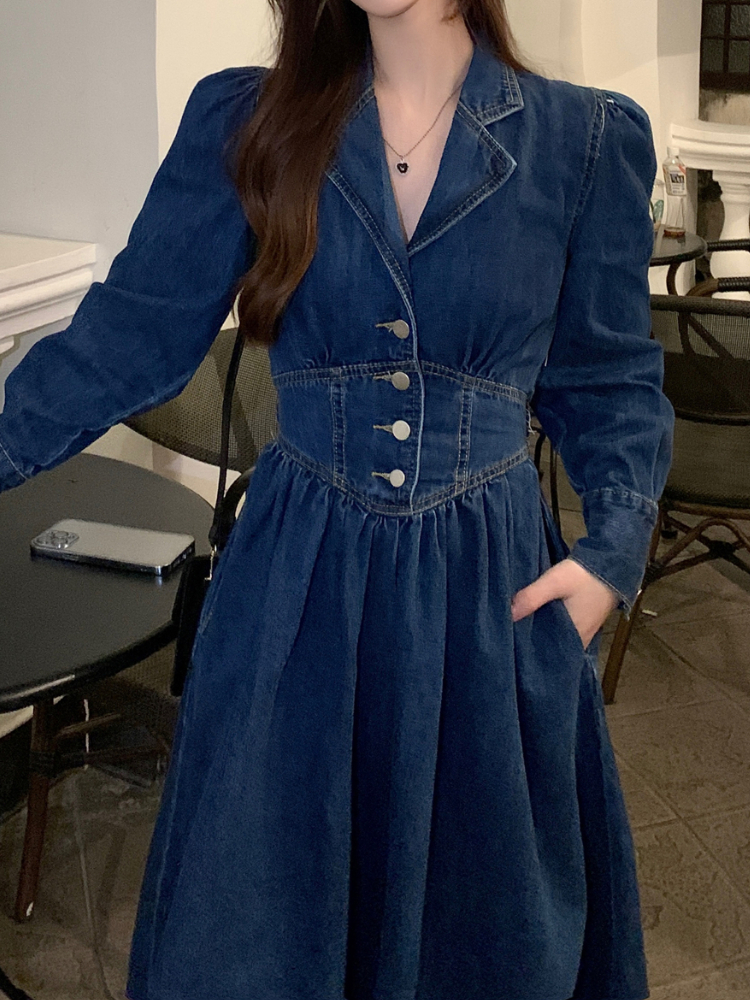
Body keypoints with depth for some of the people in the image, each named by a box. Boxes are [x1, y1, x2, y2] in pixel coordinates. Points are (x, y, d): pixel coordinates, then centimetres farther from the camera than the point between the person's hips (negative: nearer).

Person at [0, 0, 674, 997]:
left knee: (487, 919, 17)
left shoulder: (588, 137, -1)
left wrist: (614, 550, -7)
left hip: (498, 592, 0)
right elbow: (131, 334, -1)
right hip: (299, 586, 1)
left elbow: (609, 382, 4)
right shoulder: (246, 121, -1)